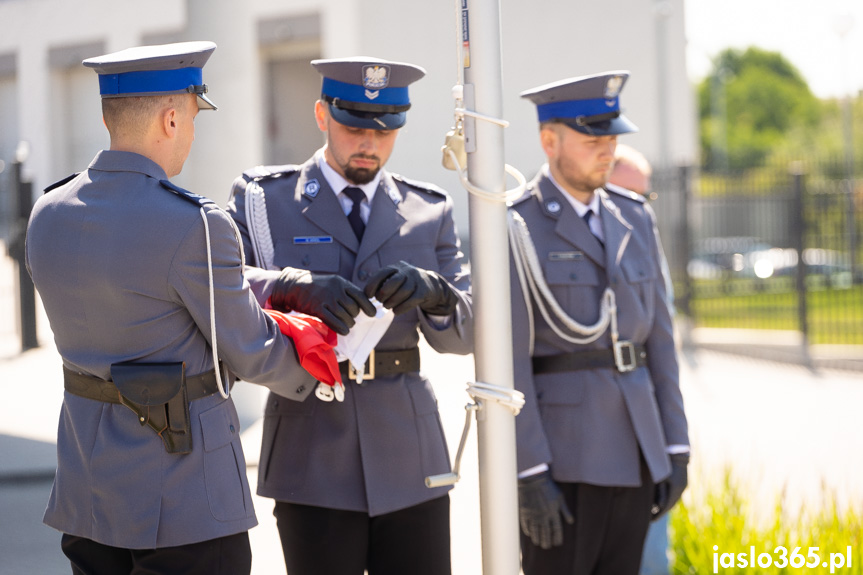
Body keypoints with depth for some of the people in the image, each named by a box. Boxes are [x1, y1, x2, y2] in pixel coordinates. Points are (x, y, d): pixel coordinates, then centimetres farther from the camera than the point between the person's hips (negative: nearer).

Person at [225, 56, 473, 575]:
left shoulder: (429, 211, 11)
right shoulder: (263, 200, 4)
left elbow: (464, 332, 4)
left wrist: (429, 291, -18)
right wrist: (298, 287, -29)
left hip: (411, 464, 2)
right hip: (315, 463, -2)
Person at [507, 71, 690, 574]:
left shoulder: (634, 219, 10)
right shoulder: (515, 229, -8)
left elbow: (658, 338, 13)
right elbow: (508, 360, -12)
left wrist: (676, 448, 8)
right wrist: (529, 474, -17)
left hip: (632, 451, 6)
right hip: (559, 450, -6)